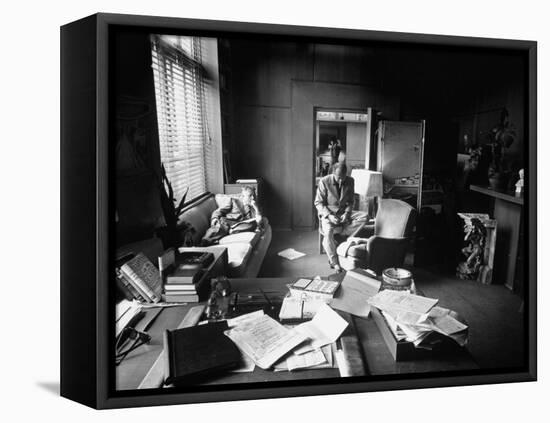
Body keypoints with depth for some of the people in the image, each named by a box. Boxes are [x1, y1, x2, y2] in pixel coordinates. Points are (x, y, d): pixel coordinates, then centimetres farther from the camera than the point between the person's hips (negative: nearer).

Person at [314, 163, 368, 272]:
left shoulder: (350, 181, -1)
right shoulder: (324, 182, -12)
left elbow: (350, 201, 7)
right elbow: (318, 203, -9)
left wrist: (346, 213, -14)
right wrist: (329, 215, -24)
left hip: (344, 213, 4)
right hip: (328, 213, -4)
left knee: (364, 216, -19)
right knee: (328, 232, -33)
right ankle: (334, 262, -17)